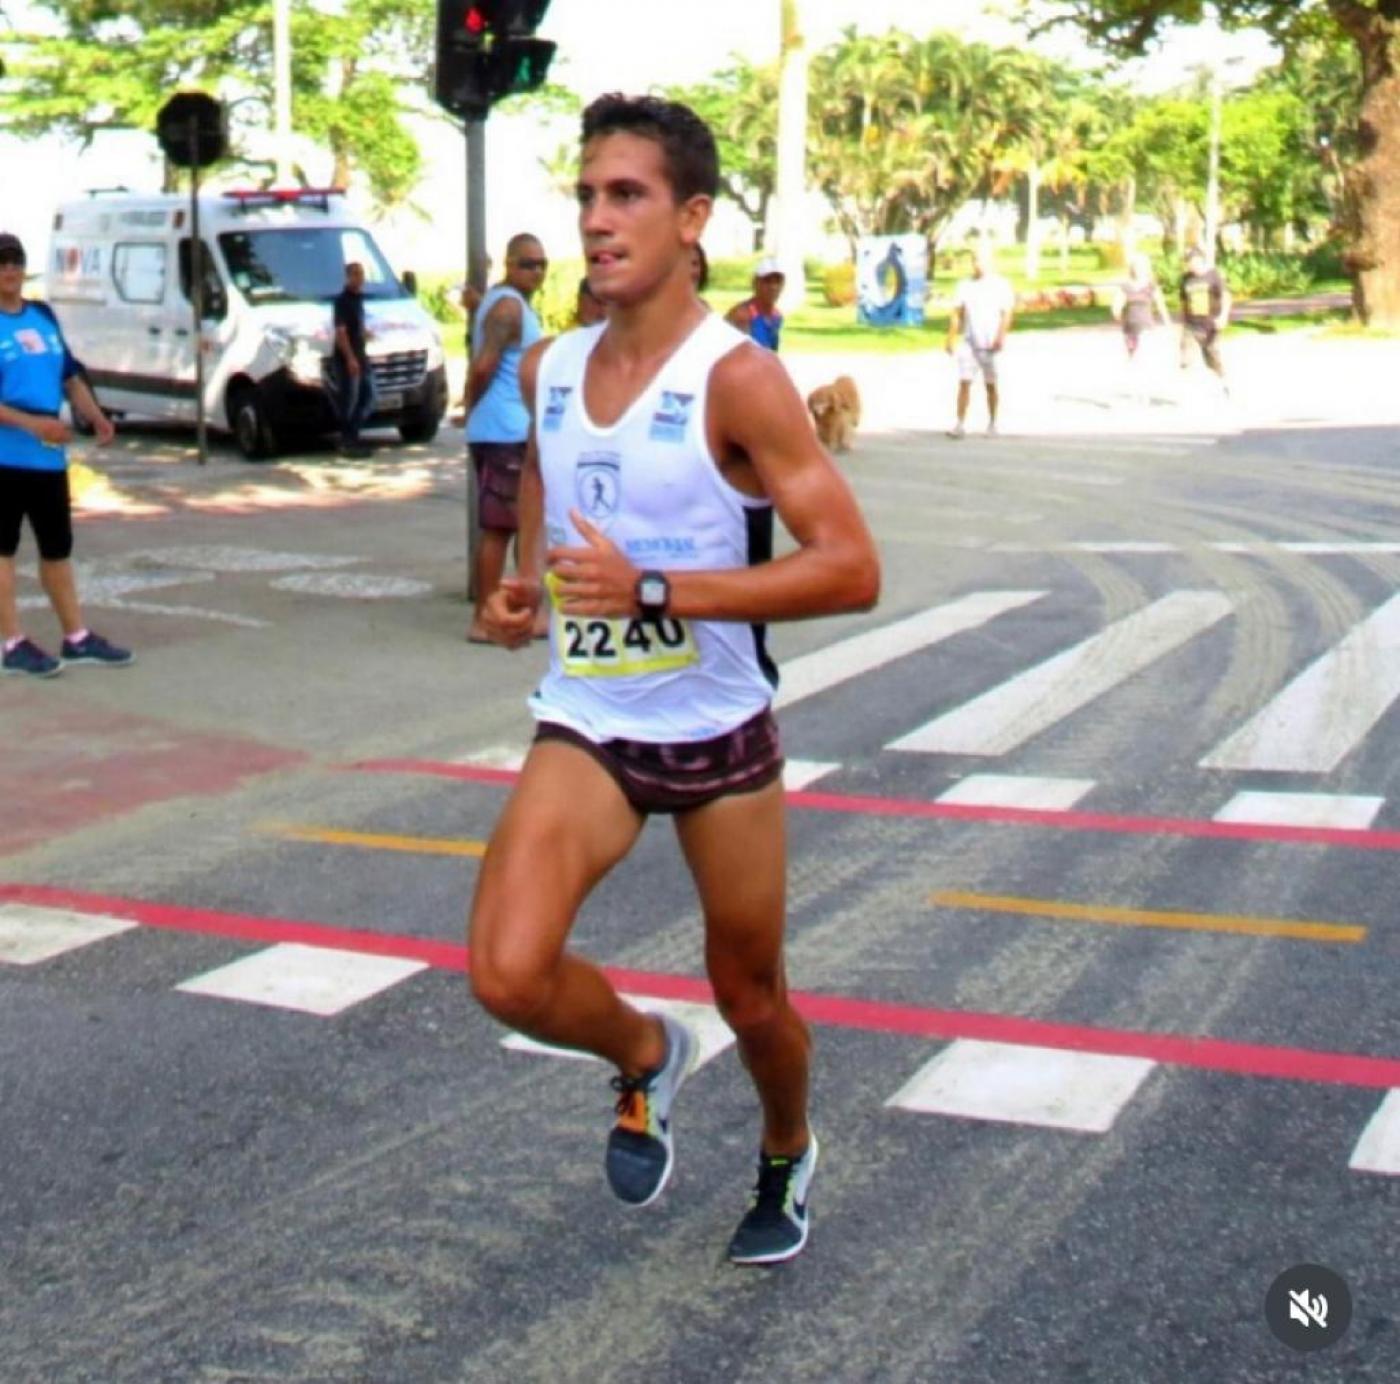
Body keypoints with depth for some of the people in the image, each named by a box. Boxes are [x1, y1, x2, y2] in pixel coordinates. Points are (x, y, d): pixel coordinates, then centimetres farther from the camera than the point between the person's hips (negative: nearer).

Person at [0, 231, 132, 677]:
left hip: (49, 455, 7)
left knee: (57, 547, 14)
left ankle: (77, 639, 22)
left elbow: (69, 375, 18)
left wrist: (95, 417, 3)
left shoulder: (43, 315, 11)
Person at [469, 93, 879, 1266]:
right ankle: (644, 1056, 18)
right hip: (585, 727, 4)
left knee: (751, 997, 14)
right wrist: (524, 586, 3)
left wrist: (652, 588, -29)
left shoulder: (737, 380, -17)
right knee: (508, 973, -17)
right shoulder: (549, 369, 1)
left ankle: (788, 1157, 48)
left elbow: (852, 571, -23)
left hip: (718, 733, -3)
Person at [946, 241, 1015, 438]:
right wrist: (952, 338, 3)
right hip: (969, 342, 2)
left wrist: (1000, 337, -17)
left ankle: (992, 424, 18)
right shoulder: (965, 285, 8)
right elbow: (957, 313, 9)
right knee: (964, 382, -7)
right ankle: (961, 425, -9)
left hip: (990, 345, -2)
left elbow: (1007, 314, -6)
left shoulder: (1001, 285, -1)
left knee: (991, 384, 7)